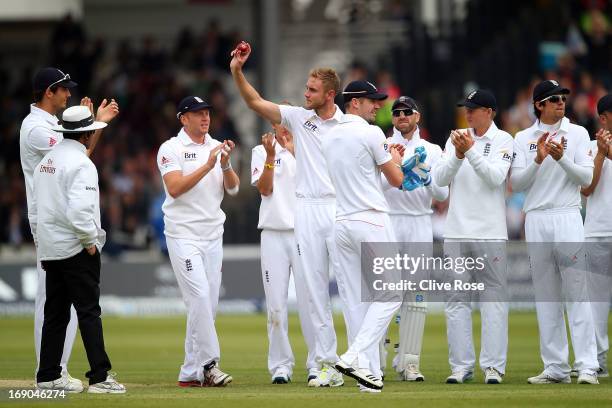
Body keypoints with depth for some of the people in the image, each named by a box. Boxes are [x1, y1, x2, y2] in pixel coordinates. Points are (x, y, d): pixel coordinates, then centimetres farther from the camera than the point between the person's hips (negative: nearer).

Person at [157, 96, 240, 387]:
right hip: (183, 235, -6)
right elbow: (175, 188, -17)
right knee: (199, 297, -17)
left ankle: (191, 373, 8)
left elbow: (232, 188, 6)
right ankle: (208, 364, -16)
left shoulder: (217, 147, 13)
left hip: (213, 235, 6)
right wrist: (208, 166, -21)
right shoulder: (171, 149, -4)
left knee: (208, 304, 4)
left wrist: (226, 165, -13)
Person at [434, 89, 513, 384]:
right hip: (456, 232, 4)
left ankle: (494, 366, -2)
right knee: (456, 299, 2)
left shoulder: (503, 140, 1)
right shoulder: (456, 139, 12)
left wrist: (471, 151, -18)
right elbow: (440, 179, 2)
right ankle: (461, 366, 6)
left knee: (493, 298, -4)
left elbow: (495, 177, -12)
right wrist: (458, 155, -13)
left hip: (490, 233, -4)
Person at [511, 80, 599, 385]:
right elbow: (516, 183, 2)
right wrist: (538, 159, -13)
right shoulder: (523, 138, 9)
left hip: (567, 219, -2)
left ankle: (587, 366, -13)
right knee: (546, 296, 5)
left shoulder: (577, 133, 6)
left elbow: (586, 178, -1)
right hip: (536, 220, 2)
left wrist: (562, 158, -16)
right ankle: (555, 368, 9)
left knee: (577, 292, -9)